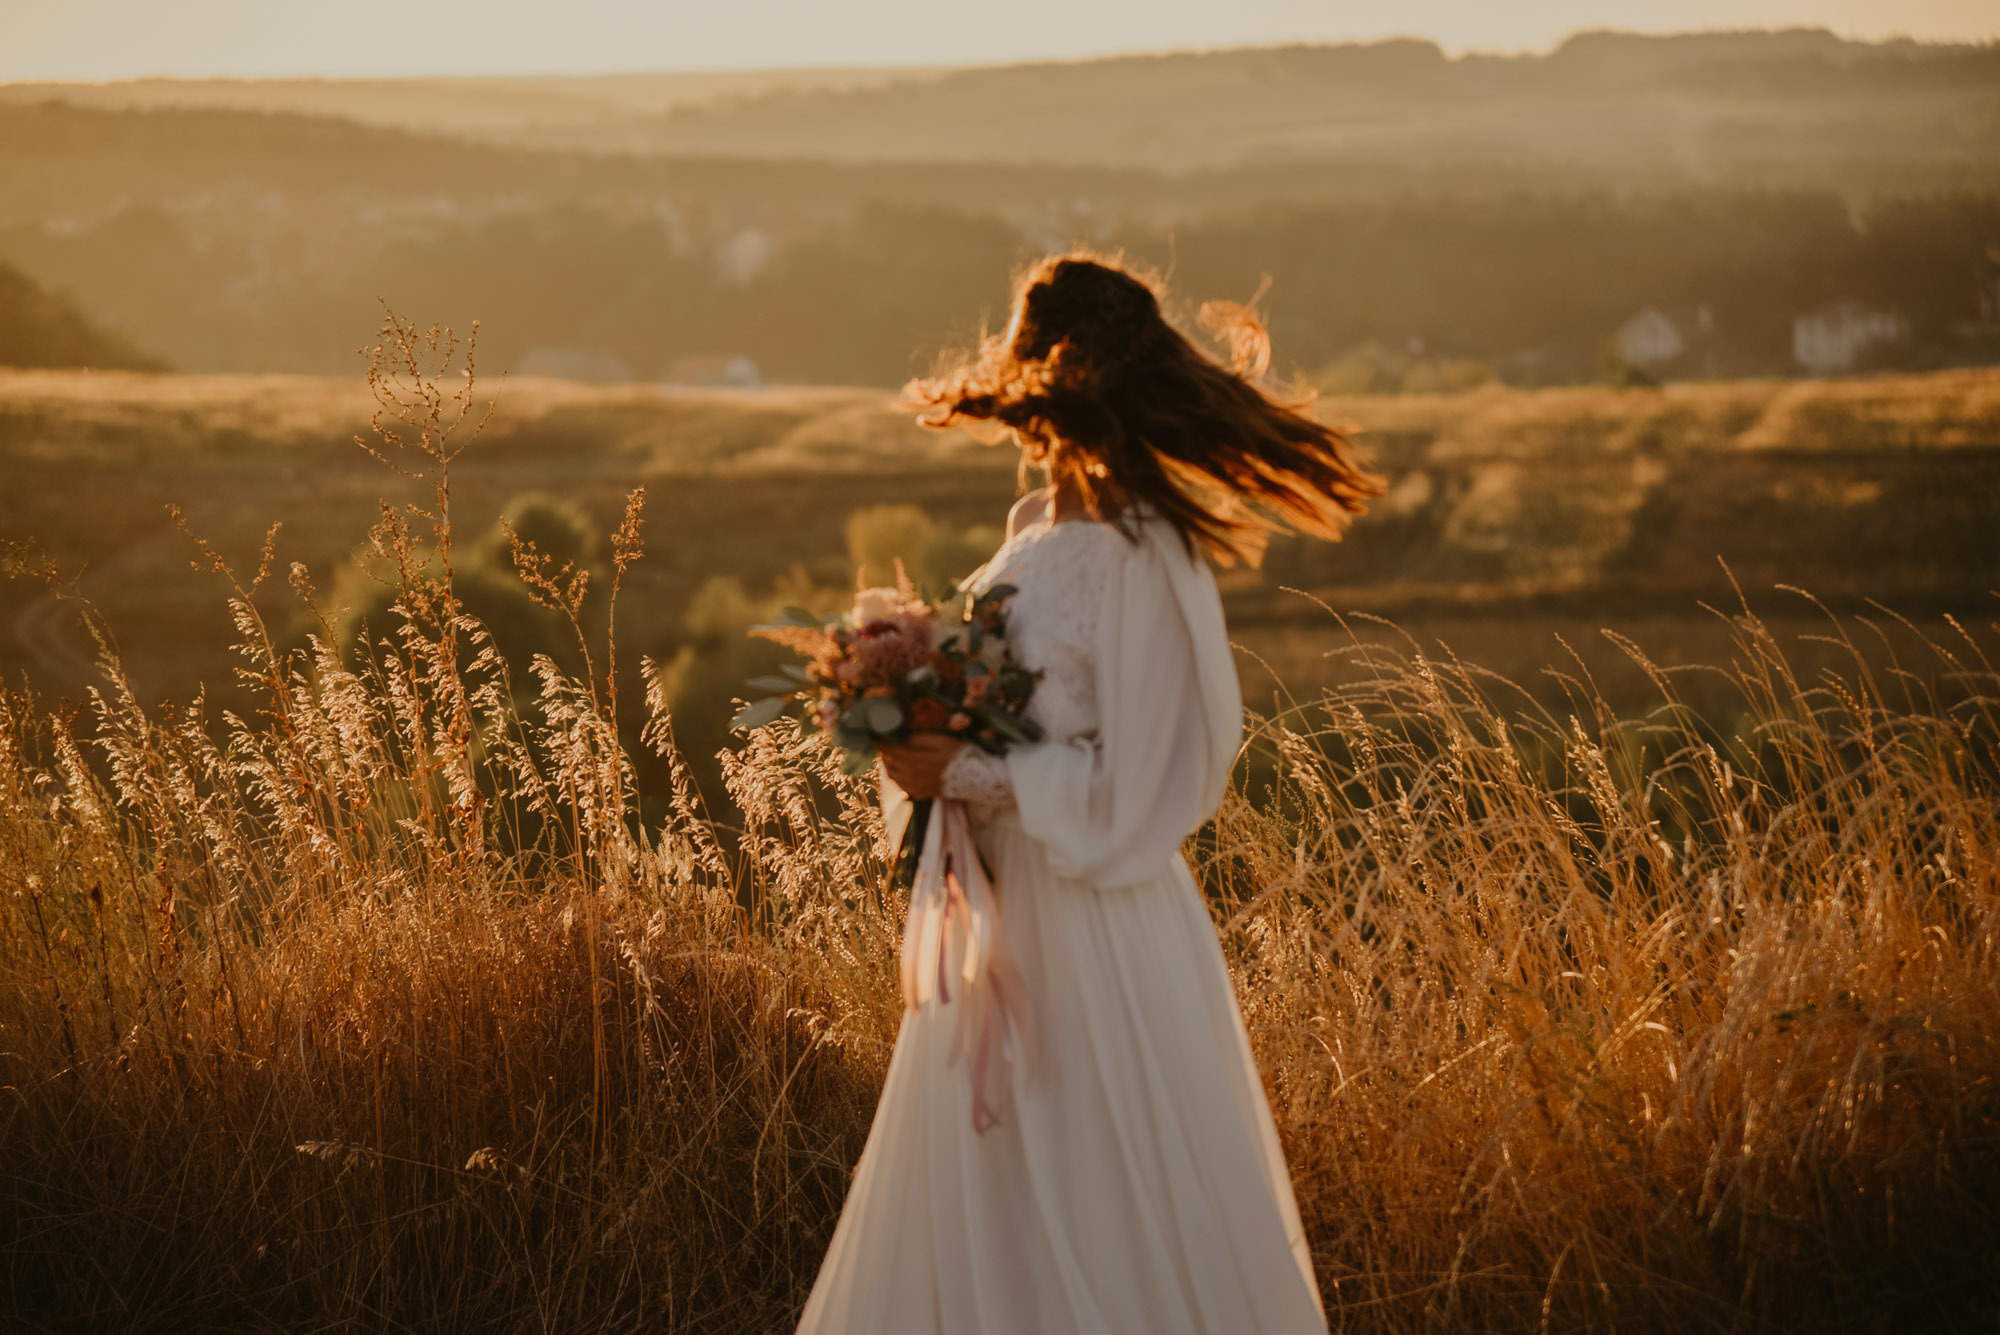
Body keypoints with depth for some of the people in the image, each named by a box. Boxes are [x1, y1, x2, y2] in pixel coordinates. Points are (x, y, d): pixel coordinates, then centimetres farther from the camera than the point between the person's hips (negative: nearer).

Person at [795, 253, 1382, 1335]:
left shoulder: (1138, 562, -18)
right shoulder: (1038, 532, 8)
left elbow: (1123, 790, -18)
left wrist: (967, 777, -17)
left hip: (1095, 928, -8)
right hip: (1004, 911, 9)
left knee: (1108, 1231, 3)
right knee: (968, 1206, 15)